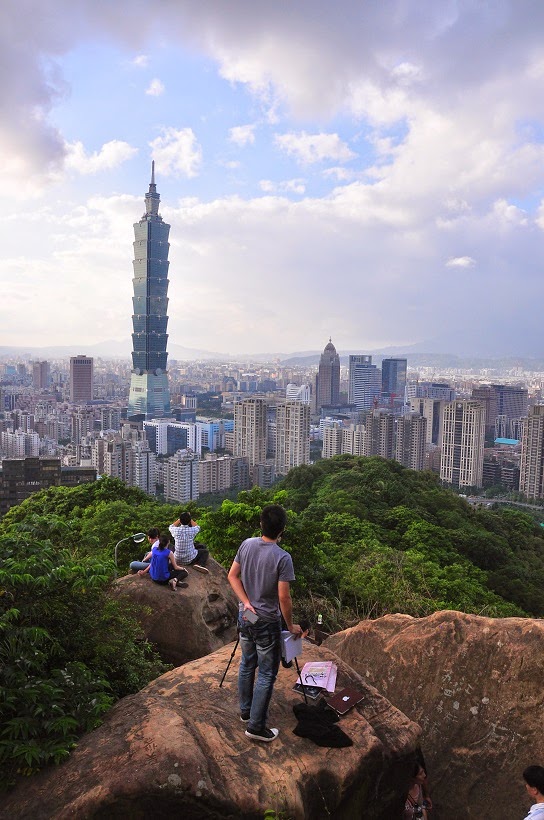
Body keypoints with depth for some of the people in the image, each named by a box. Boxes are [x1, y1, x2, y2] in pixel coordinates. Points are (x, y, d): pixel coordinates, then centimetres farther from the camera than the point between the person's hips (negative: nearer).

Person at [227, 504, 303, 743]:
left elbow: (233, 576, 0)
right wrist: (291, 626, -5)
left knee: (246, 665, 22)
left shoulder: (246, 544, -6)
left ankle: (245, 711, 37)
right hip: (267, 623, -6)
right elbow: (283, 597, -19)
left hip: (246, 618, 6)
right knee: (266, 675, 7)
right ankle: (256, 726, 14)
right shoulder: (282, 558, -23)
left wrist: (247, 603, -2)